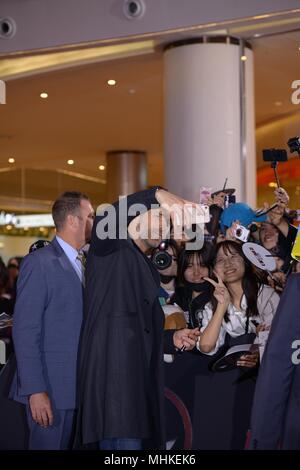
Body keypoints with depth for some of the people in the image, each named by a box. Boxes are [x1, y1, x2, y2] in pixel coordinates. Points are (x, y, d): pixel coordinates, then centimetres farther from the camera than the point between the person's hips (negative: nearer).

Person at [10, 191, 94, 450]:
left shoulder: (79, 265, 15)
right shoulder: (39, 263, -10)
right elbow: (25, 330, -14)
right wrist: (35, 390, -19)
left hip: (78, 387, 8)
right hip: (50, 389, -7)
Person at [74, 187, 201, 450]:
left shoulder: (148, 270, 26)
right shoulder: (110, 251, 3)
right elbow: (105, 219, -22)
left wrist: (172, 339, 12)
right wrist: (157, 195, -34)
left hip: (141, 382, 8)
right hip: (113, 376, -8)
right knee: (124, 441, -16)